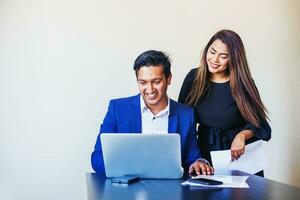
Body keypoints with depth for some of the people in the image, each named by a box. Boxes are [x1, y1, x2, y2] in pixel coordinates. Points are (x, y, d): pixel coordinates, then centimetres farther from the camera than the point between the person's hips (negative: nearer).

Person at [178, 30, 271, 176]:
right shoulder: (193, 77, 2)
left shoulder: (243, 83, -5)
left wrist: (242, 135, -23)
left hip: (239, 155, -2)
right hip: (205, 153, 2)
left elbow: (258, 123, -2)